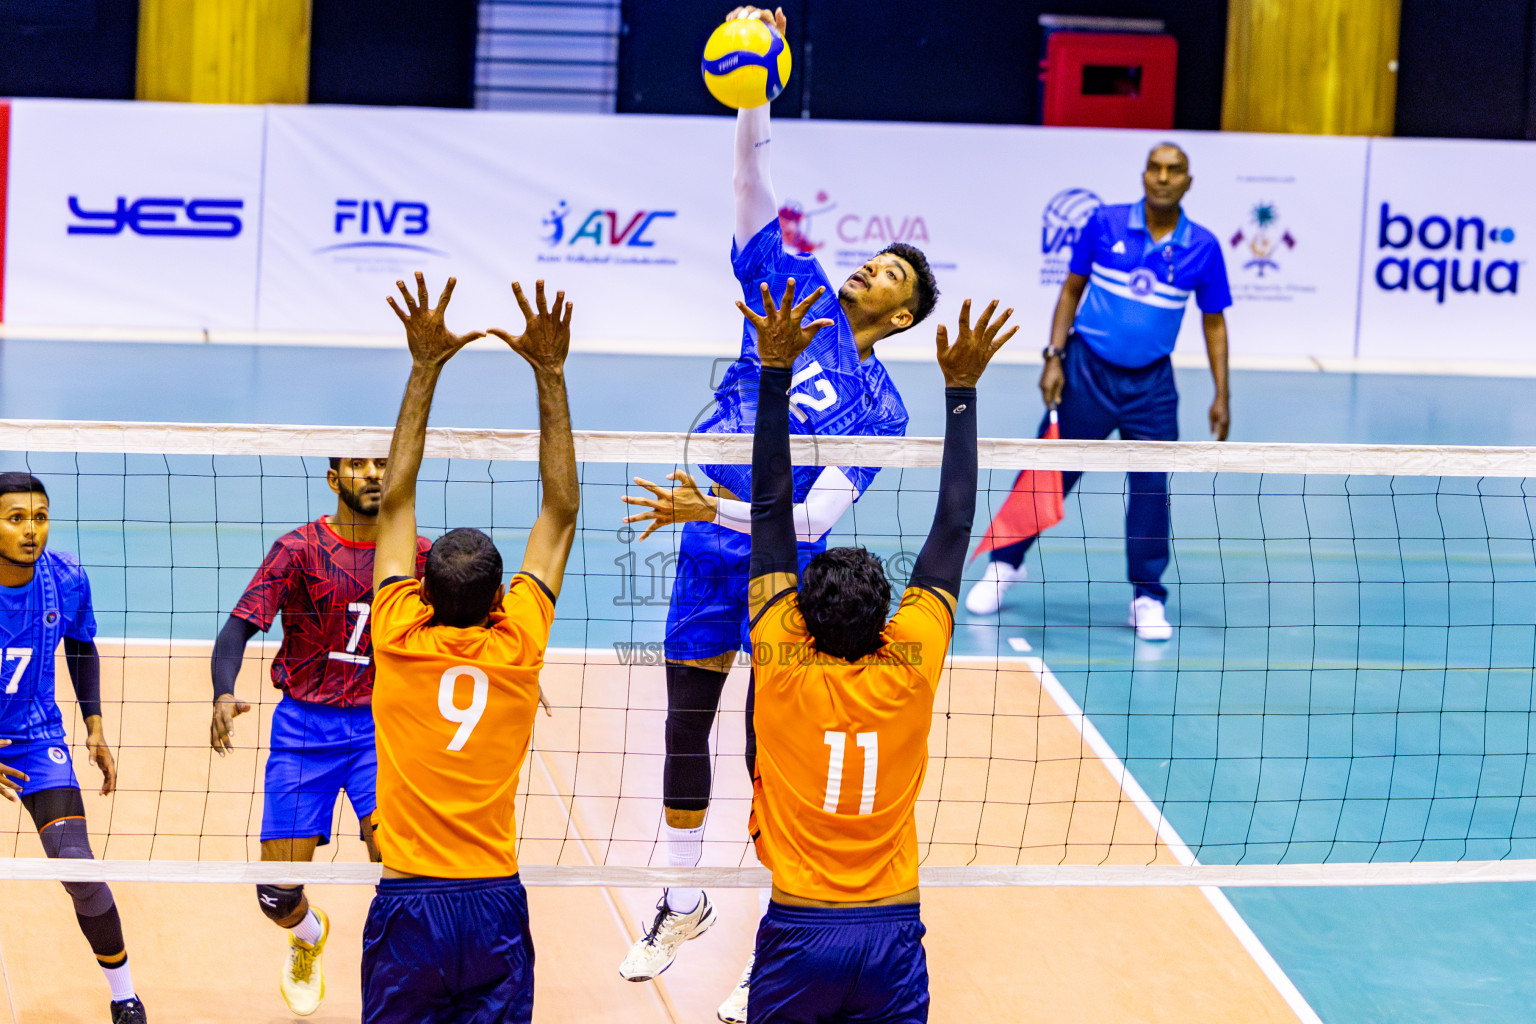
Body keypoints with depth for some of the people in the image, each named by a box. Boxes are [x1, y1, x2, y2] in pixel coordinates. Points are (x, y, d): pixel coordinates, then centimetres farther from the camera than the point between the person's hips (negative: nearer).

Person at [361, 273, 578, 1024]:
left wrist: (425, 369, 4)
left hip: (407, 905, -1)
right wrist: (549, 374, 5)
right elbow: (562, 511, 4)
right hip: (495, 905, 1)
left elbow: (396, 501, 3)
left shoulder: (399, 641, -5)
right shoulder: (518, 646, -3)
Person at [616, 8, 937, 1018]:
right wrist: (757, 84, -19)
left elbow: (812, 517, -18)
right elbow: (753, 178, -6)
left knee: (771, 751, -5)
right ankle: (685, 903, 32)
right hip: (706, 558, 5)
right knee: (685, 728, 14)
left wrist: (716, 510, -28)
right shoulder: (795, 295, 2)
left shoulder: (882, 409, -10)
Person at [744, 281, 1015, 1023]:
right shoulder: (911, 669, -6)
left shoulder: (783, 666, -8)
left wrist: (775, 372, -2)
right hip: (891, 934, 1)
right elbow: (953, 527, 1)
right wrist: (960, 390, 5)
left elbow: (771, 513, -5)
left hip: (798, 933, -1)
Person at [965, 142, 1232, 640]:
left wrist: (1221, 396, 1)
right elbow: (1072, 290, 4)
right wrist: (1054, 357, -4)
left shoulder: (1203, 248, -4)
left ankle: (1147, 598, 10)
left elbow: (1214, 322, 5)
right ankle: (1004, 563, 25)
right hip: (1087, 372, 0)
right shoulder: (1104, 224, -5)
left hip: (1151, 386, 0)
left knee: (1151, 490, -2)